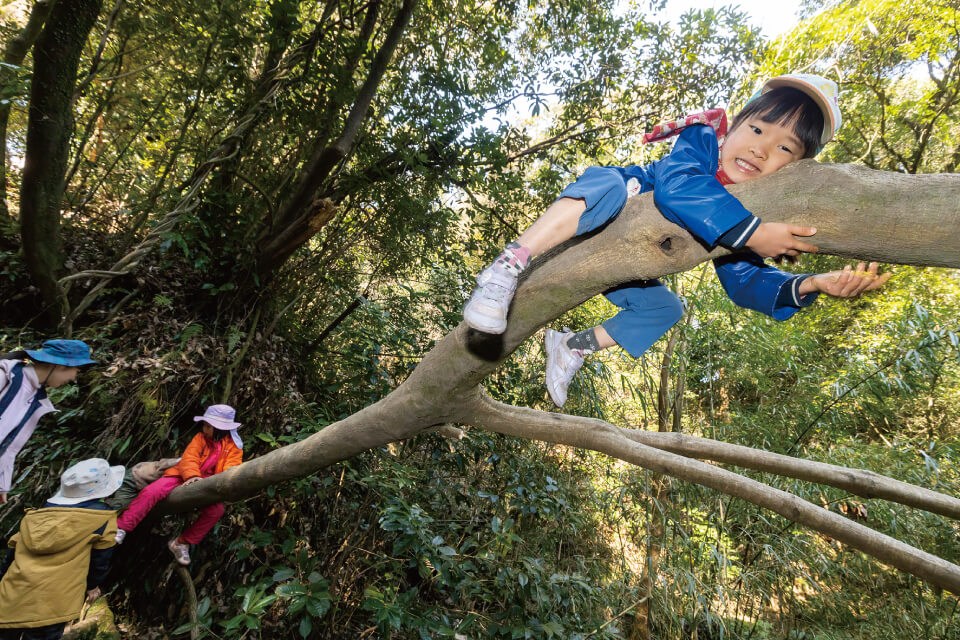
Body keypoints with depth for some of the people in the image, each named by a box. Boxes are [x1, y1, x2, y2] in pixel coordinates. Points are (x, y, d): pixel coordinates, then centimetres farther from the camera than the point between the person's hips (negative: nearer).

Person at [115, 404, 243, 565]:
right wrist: (192, 476, -28)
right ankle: (121, 528, -7)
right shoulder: (201, 437, 3)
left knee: (216, 510, -26)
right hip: (184, 477, 1)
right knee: (151, 491, -21)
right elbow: (189, 458, -8)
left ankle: (182, 542, -8)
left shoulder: (234, 446, -1)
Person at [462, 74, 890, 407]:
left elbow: (744, 280, -14)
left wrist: (809, 285, -32)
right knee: (611, 183, -36)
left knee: (666, 310, 3)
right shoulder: (702, 139, -20)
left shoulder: (750, 211, -4)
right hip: (582, 218, -6)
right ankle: (507, 268, -39)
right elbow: (675, 185, -43)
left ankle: (575, 345, 15)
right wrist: (752, 233, -46)